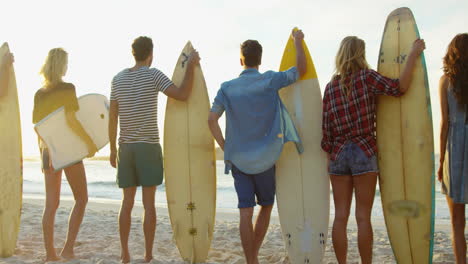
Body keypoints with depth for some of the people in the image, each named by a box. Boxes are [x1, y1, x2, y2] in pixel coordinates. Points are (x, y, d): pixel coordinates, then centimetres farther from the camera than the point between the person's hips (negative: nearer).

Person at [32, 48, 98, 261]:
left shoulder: (39, 94, 7)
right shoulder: (67, 88, -11)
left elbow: (38, 127, 9)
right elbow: (71, 119, -22)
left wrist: (42, 155, 16)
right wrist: (90, 142, -14)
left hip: (48, 151, 6)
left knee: (51, 204, 9)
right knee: (81, 199, 8)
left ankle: (50, 253, 10)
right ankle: (68, 249, 0)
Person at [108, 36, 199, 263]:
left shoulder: (118, 79, 7)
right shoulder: (153, 75, -6)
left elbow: (112, 117, 7)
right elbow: (182, 95, -15)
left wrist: (113, 148, 13)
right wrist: (191, 66, -4)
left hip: (126, 147, 4)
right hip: (149, 146, -4)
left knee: (127, 202, 9)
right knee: (149, 204, 0)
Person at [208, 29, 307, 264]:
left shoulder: (228, 88, -1)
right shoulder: (270, 81, -5)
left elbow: (212, 119, -8)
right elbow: (301, 69, 5)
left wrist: (225, 147, 3)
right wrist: (298, 41, 19)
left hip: (238, 159, 1)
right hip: (265, 158, -1)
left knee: (245, 212, 3)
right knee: (266, 206, 18)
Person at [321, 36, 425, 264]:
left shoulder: (330, 86, 7)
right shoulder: (365, 76, -5)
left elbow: (326, 128, 5)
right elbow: (399, 87, -17)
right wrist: (413, 54, -9)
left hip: (338, 154, 4)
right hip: (364, 153, -4)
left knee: (340, 216, 6)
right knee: (363, 217, 1)